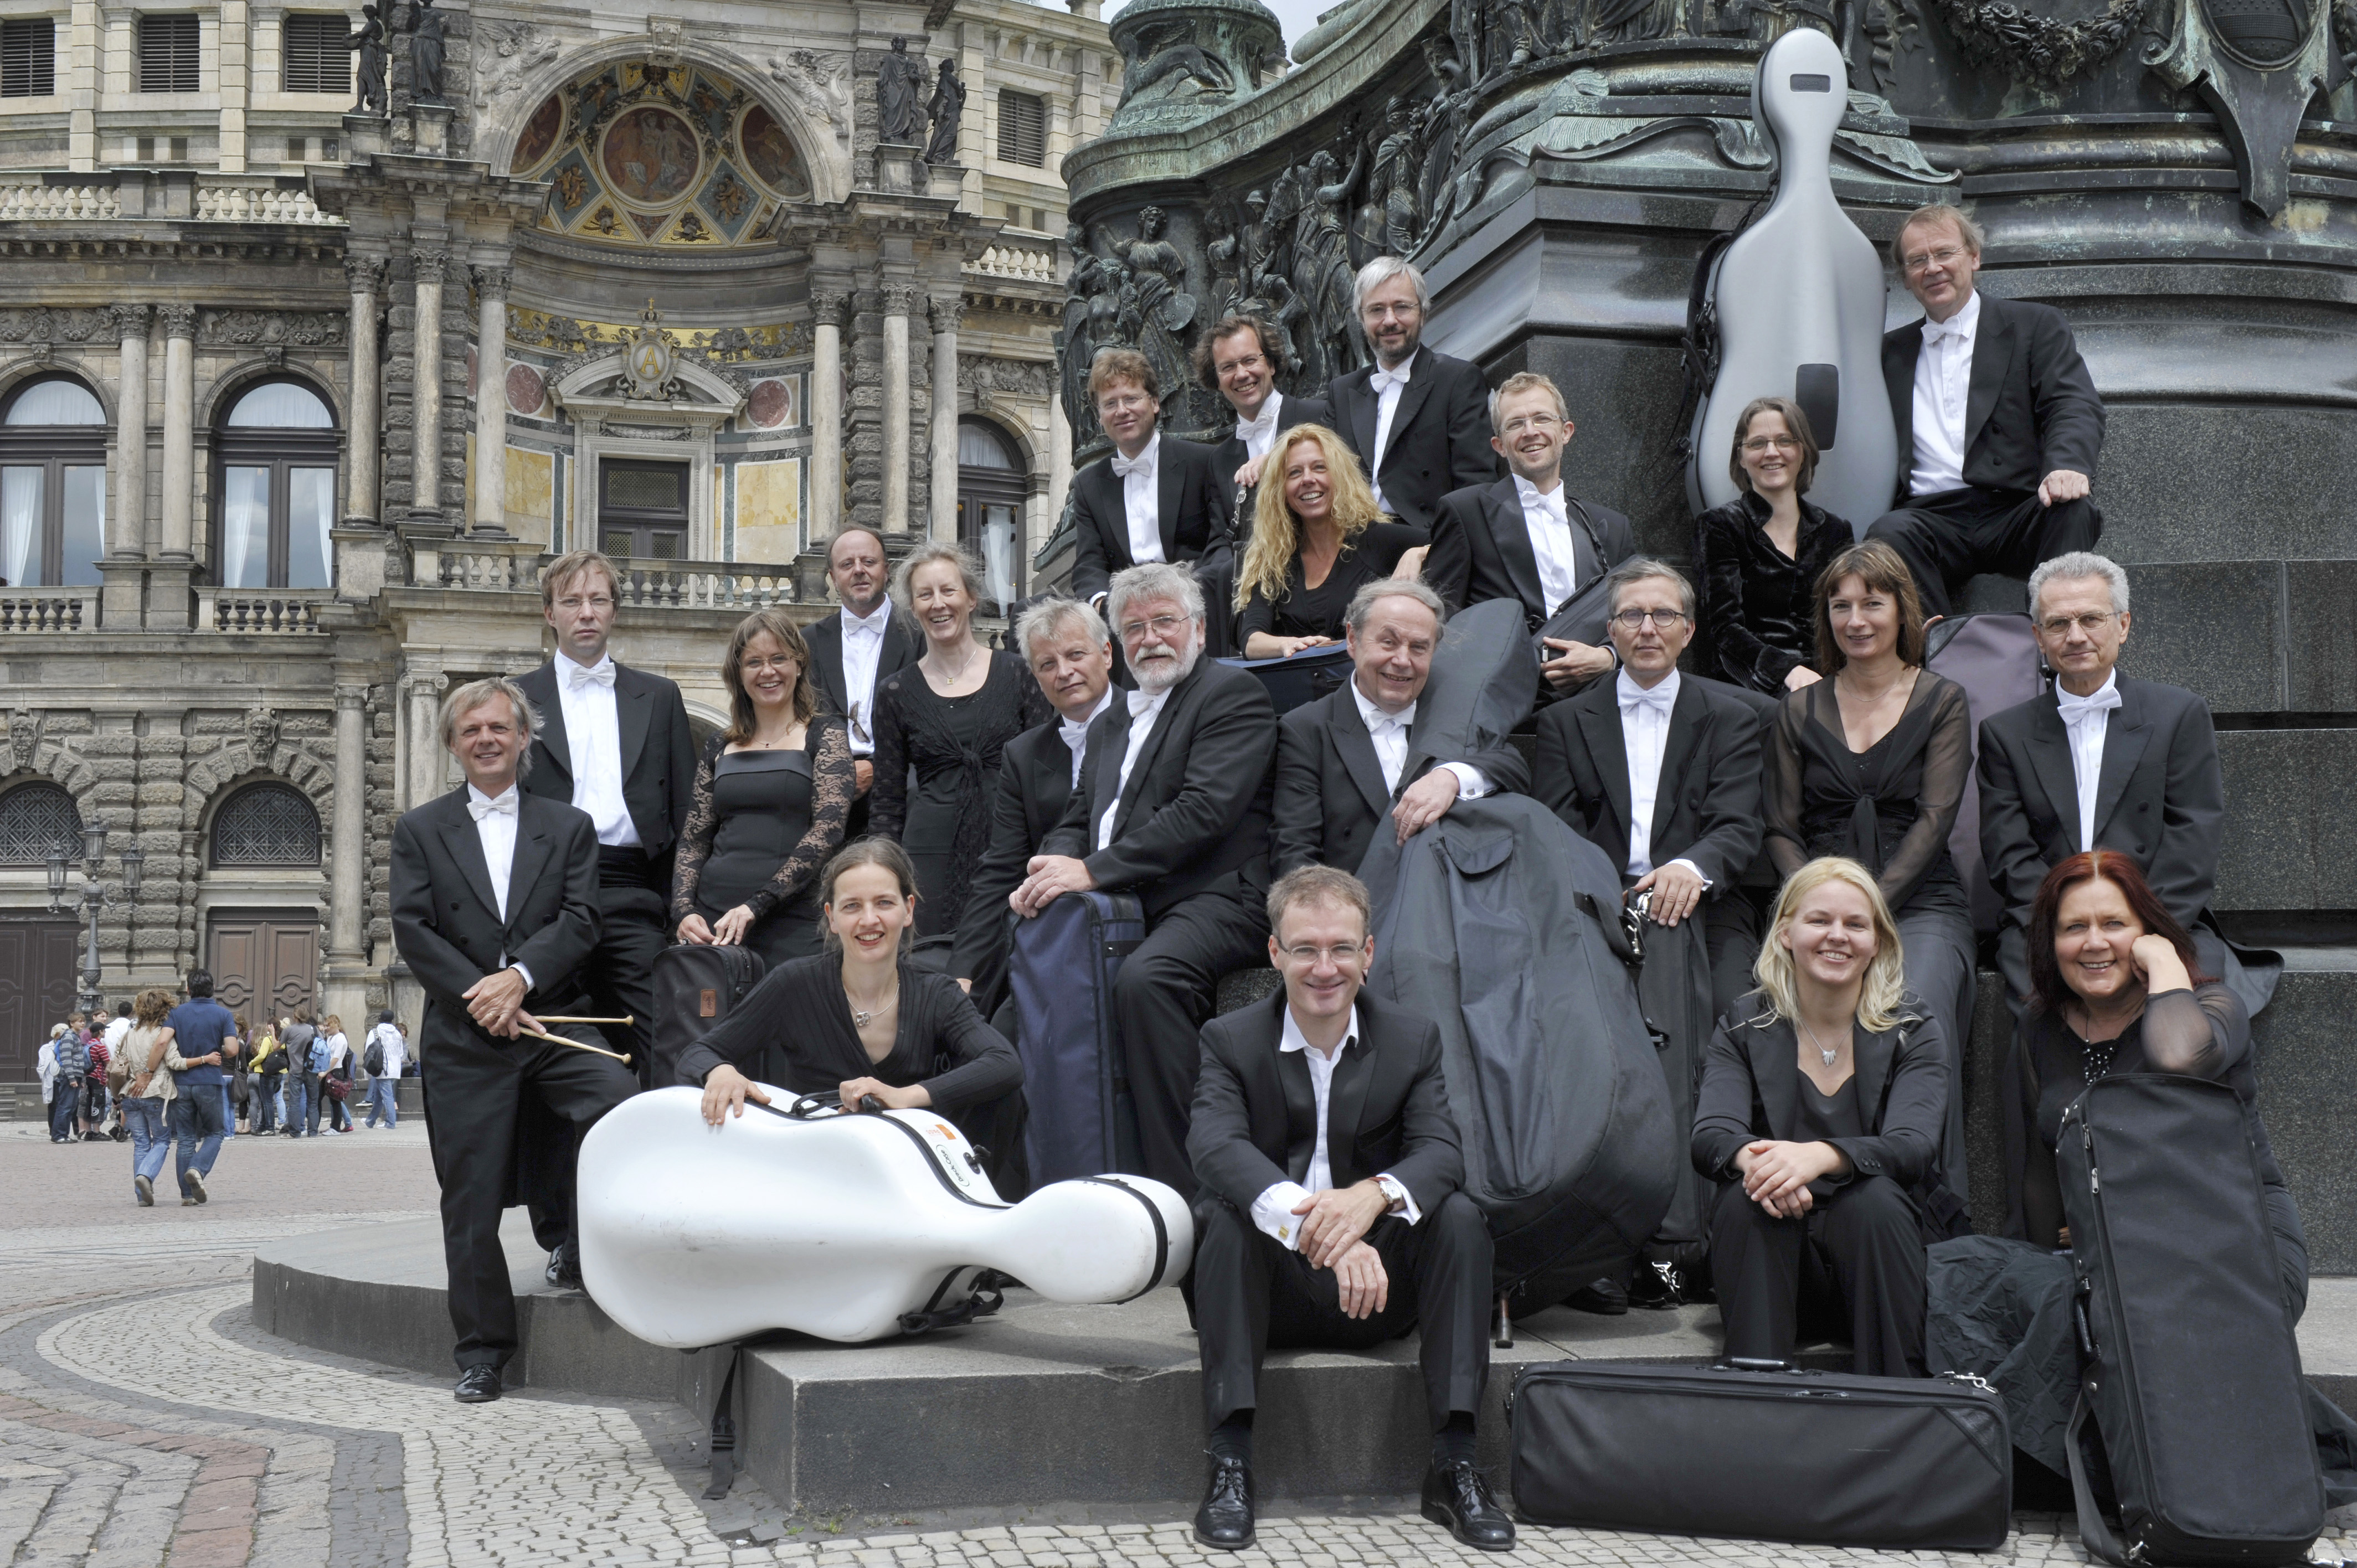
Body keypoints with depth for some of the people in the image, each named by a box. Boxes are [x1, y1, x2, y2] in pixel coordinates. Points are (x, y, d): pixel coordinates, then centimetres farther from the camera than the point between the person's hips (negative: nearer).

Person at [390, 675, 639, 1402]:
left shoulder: (570, 827, 12)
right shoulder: (420, 830, 10)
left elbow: (579, 921, 0)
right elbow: (412, 931, 0)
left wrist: (519, 976, -15)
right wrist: (480, 996, -11)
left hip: (553, 1024, 0)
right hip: (464, 1042, 0)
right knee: (471, 1202, 1)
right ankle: (481, 1353, 12)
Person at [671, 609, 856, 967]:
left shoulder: (824, 735, 3)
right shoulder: (719, 749, 15)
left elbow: (828, 829, -8)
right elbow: (692, 842, 15)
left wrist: (756, 905, -16)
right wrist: (684, 910, -5)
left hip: (792, 927, -3)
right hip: (711, 923, 3)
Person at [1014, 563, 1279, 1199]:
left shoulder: (1233, 694, -1)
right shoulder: (1111, 722, 25)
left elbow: (1204, 811, -14)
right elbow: (1077, 818, 22)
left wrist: (1092, 871, -18)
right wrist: (1049, 871, -4)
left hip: (1209, 901, -8)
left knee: (1144, 978, -35)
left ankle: (1180, 1187, -31)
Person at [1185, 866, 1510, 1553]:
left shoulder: (1414, 1040, 4)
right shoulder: (1230, 1041, -2)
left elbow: (1441, 1152, -12)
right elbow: (1214, 1143, -23)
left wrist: (1373, 1195, -37)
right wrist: (1307, 1221, -42)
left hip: (1377, 1290, 1)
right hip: (1274, 1289, -1)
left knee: (1460, 1216, -24)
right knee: (1224, 1214, -30)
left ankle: (1454, 1465, -22)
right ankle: (1231, 1464, -30)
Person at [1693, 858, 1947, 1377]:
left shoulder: (1914, 1033, 2)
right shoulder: (1744, 1028, 5)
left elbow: (1913, 1146, -17)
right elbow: (1711, 1134, -12)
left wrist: (1819, 1156, -39)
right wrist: (1753, 1159, -39)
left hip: (1872, 1255, 0)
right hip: (1770, 1257, 0)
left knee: (1875, 1197, -31)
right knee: (1746, 1198, -29)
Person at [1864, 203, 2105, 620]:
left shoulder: (2036, 326, 14)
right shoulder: (1891, 350, 26)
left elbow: (2076, 407, -2)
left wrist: (2068, 466, -24)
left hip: (2018, 514, -1)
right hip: (1932, 518, 1)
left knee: (2073, 511, -34)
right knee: (1889, 533, -33)